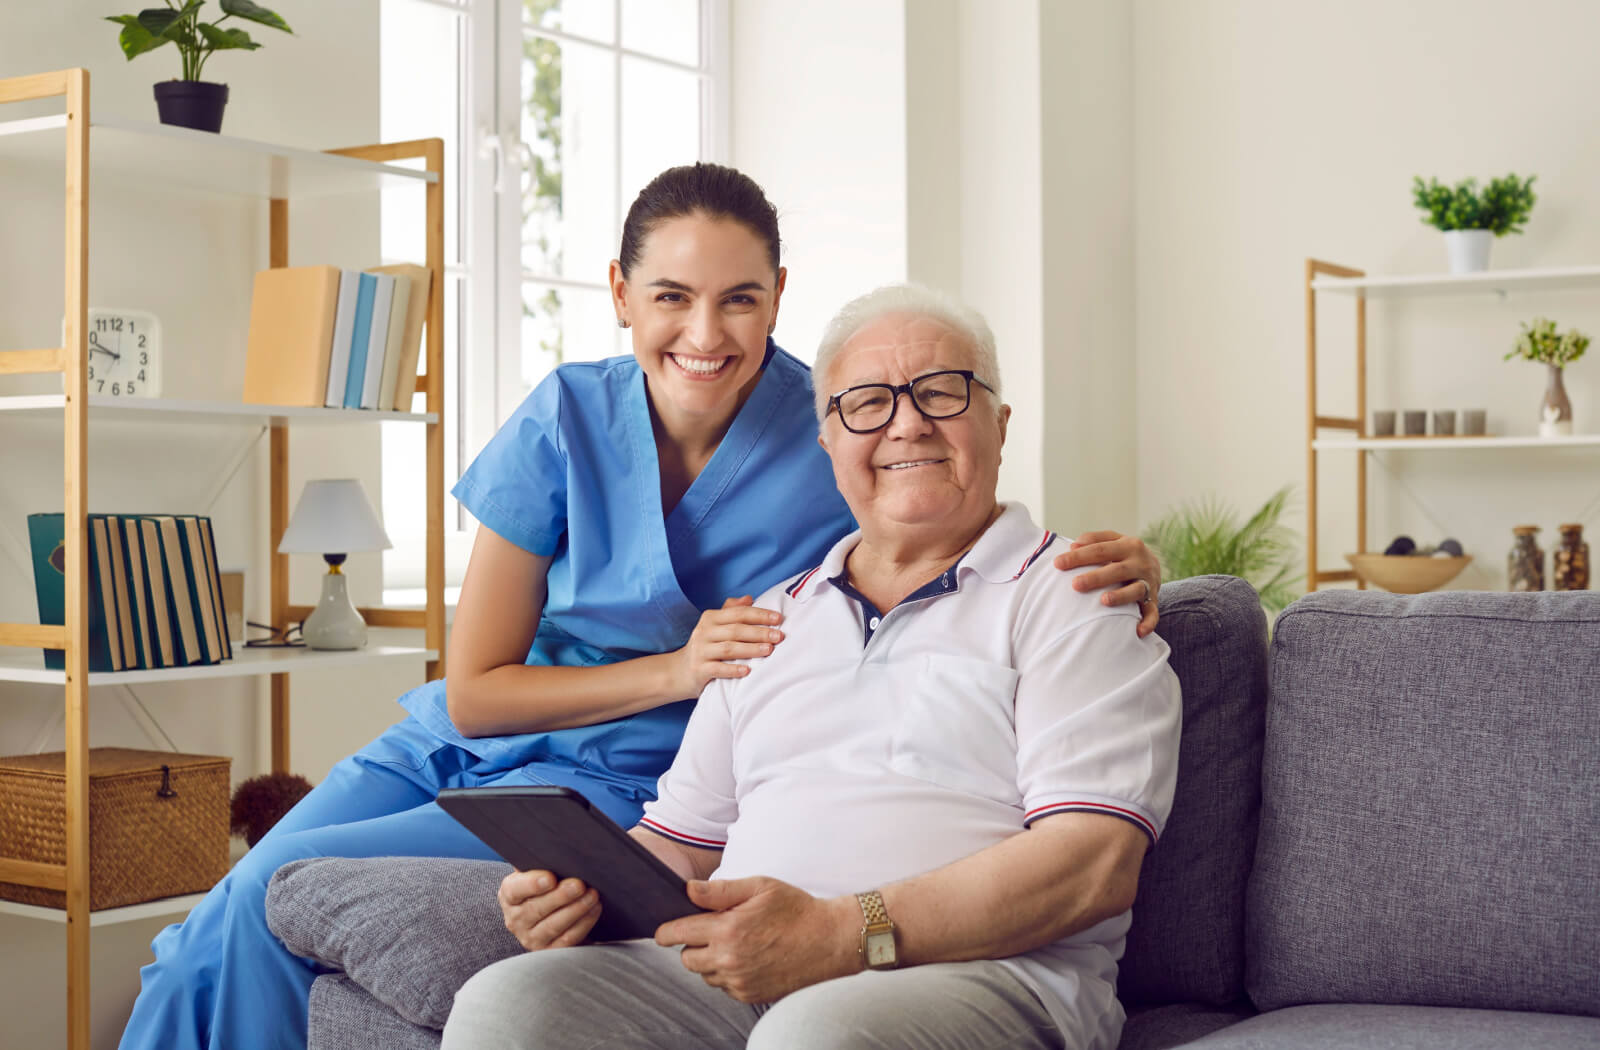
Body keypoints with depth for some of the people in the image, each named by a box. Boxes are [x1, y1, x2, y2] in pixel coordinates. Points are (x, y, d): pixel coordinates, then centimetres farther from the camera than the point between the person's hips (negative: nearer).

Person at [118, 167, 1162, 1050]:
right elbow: (476, 693, -6)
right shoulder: (566, 420, -9)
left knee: (273, 898, -20)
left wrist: (1118, 563, -30)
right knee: (205, 949, -10)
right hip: (464, 746, 3)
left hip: (623, 785, -3)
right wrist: (676, 669, -19)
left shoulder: (836, 441, -15)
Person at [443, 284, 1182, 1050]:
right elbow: (681, 841, 25)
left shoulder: (1066, 598, 5)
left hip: (978, 972, -5)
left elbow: (1096, 860, -10)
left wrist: (847, 933, -21)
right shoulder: (774, 618, 25)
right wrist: (575, 887, 0)